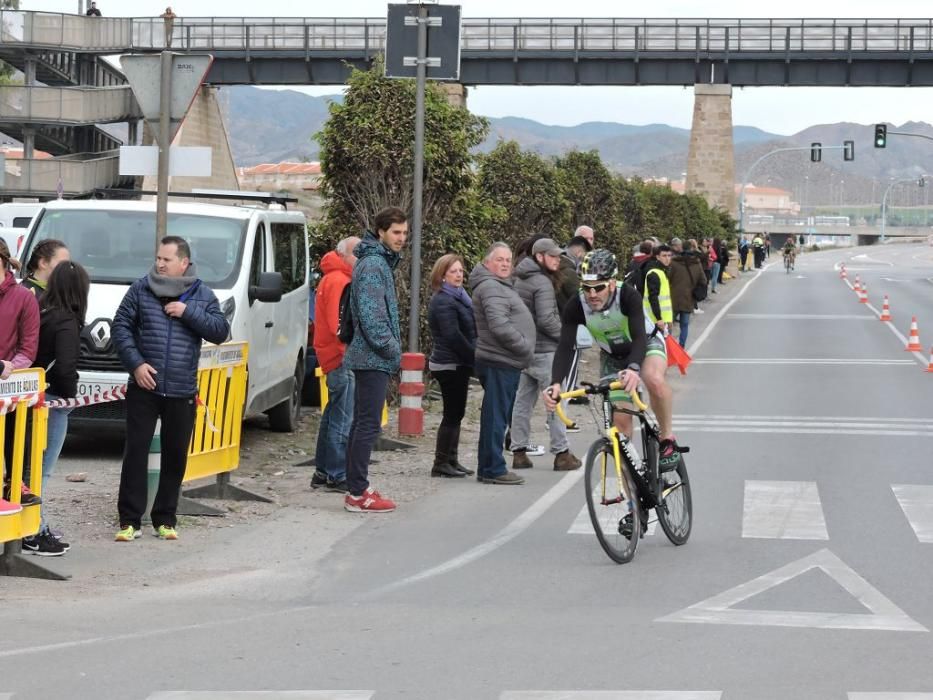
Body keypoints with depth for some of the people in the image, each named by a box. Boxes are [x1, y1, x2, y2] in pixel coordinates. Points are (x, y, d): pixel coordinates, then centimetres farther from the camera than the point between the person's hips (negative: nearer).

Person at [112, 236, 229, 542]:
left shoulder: (202, 295, 4)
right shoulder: (141, 289, 2)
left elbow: (221, 332, -2)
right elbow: (121, 326, 2)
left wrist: (189, 312, -14)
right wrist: (135, 363, -10)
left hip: (182, 393, 1)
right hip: (144, 388, -1)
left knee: (175, 456, 6)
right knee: (135, 451, -3)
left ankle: (165, 519, 16)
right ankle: (129, 520, 1)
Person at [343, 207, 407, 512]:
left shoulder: (381, 262, 17)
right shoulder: (373, 265, -14)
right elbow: (370, 315, -21)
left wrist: (393, 348, 14)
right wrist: (391, 349, -15)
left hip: (369, 358, 11)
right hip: (373, 358, -11)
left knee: (362, 424, 12)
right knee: (368, 426, -9)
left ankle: (356, 489, 17)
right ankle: (358, 493, -9)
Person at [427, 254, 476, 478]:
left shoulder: (457, 297, 17)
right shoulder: (444, 301, -15)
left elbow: (468, 331, 20)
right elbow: (453, 336, -21)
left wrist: (472, 357, 8)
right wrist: (475, 357, -15)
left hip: (458, 364, 10)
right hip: (450, 365, -10)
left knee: (455, 414, 13)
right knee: (453, 414, -6)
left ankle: (451, 460, 18)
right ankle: (441, 463, -2)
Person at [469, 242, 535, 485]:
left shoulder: (503, 287, 21)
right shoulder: (490, 287, -13)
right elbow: (499, 326, -24)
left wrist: (525, 350, 14)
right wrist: (525, 347, -15)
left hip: (506, 362, 11)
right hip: (499, 363, -11)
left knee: (496, 417, 14)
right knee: (496, 417, -7)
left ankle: (489, 468, 20)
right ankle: (493, 469, -5)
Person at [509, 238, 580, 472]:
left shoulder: (519, 281, 13)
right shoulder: (542, 282, -15)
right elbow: (546, 319, -21)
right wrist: (566, 336, -8)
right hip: (544, 350, -9)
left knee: (522, 401, 10)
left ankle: (518, 452, 12)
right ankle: (562, 454, -2)